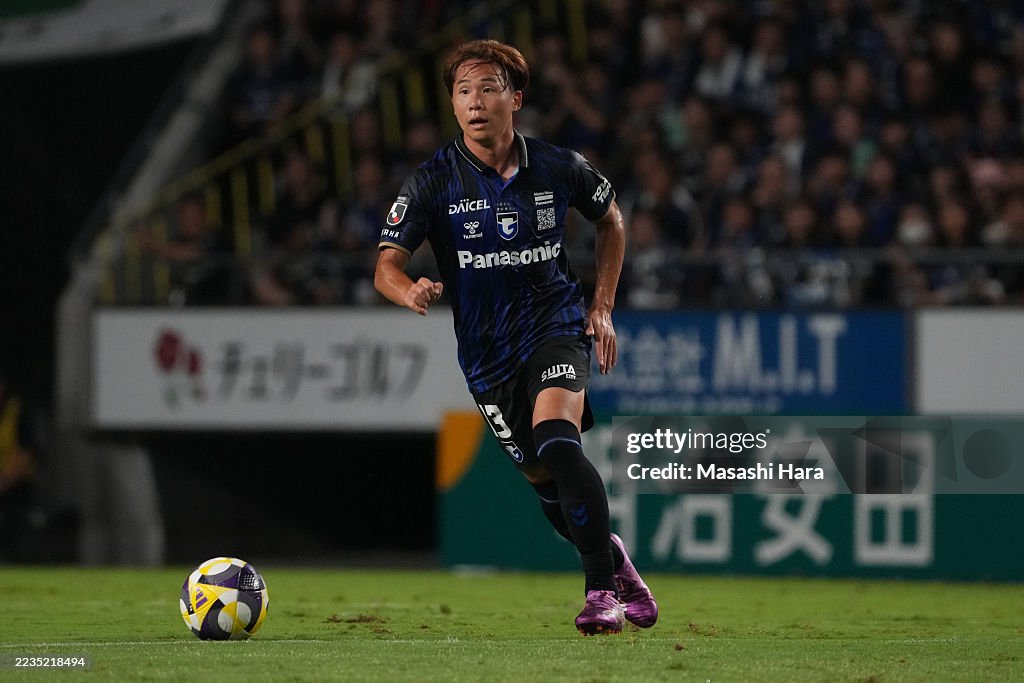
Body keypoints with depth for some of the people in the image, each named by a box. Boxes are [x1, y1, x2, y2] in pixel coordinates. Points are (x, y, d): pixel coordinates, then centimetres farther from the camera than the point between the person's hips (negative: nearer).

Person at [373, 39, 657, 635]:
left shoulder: (558, 168, -6)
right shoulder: (434, 182, -9)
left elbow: (611, 217, 14)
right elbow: (387, 266, -14)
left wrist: (602, 305, 8)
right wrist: (412, 291, -38)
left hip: (557, 325, -2)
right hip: (488, 354, 2)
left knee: (557, 440, -27)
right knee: (545, 480, 8)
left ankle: (602, 592, -21)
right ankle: (615, 562, 37)